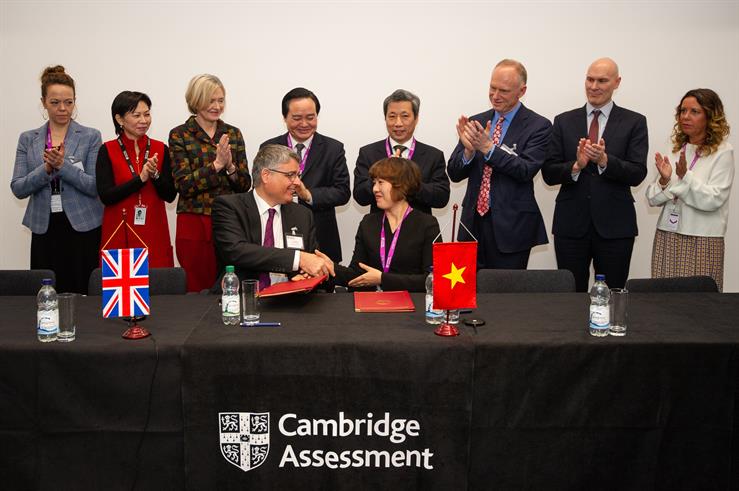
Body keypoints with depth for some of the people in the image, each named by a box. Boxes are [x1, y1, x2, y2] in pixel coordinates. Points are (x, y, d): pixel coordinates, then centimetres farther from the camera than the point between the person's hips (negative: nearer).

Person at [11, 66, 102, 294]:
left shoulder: (91, 137, -1)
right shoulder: (28, 139, 7)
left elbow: (96, 186, -7)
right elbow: (18, 189, 2)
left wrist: (63, 165, -19)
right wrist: (46, 168, -14)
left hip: (83, 229, -2)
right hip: (44, 230, 2)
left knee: (84, 295, -2)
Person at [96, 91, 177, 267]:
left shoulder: (161, 149, 5)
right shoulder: (107, 151, -1)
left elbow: (170, 195, 3)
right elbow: (105, 196, -9)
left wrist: (155, 175, -14)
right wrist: (140, 178, -15)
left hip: (154, 232, 2)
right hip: (119, 233, -2)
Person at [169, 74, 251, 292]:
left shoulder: (233, 134, 9)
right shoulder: (179, 135, 0)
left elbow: (245, 185, 6)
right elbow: (184, 185, -8)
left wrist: (230, 166, -12)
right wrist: (217, 164, -16)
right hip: (194, 224, -3)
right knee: (198, 290, 2)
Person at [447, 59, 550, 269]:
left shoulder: (538, 126, -3)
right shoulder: (475, 122, 9)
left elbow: (526, 170, -15)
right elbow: (454, 173, 5)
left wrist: (488, 148, -23)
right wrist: (469, 150, -15)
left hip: (511, 226, -4)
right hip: (474, 222, 4)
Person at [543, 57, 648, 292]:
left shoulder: (634, 122, 3)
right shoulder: (564, 121, 7)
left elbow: (638, 174, -5)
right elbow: (549, 174, 2)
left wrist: (604, 160, -21)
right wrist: (576, 166, -17)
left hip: (615, 226, -1)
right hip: (571, 225, 1)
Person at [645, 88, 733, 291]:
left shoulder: (722, 152, -4)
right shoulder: (675, 150, 9)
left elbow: (713, 200, -13)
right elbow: (653, 199, 8)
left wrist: (685, 176, -23)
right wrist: (664, 180, -12)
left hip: (702, 242, -4)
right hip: (666, 237, 4)